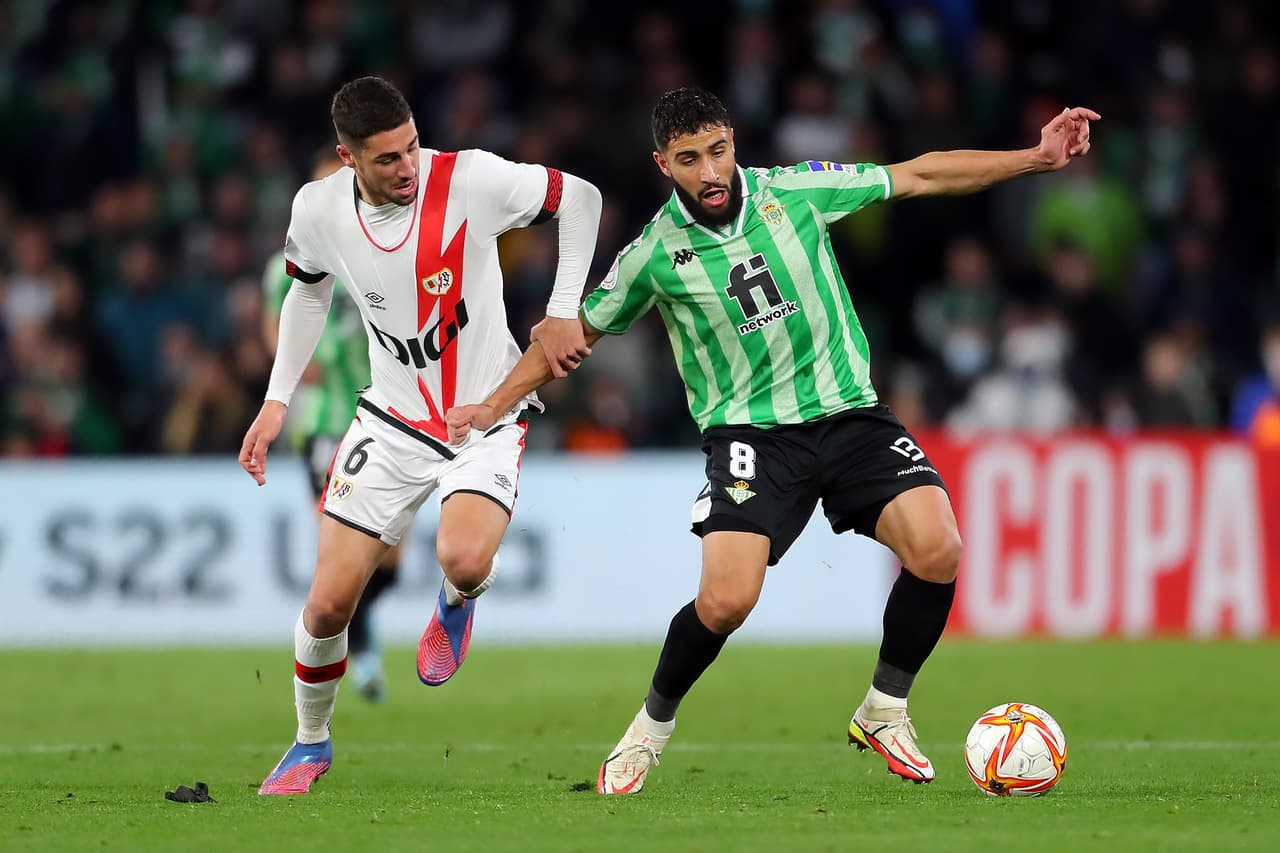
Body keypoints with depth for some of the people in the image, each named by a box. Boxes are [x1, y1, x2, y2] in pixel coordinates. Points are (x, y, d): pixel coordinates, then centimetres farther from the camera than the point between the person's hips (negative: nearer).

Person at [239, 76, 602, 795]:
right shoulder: (318, 209, -10)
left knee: (465, 560, -31)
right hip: (393, 417, 3)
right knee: (329, 605, -1)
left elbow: (579, 197, -7)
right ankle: (312, 742, 27)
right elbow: (310, 290, 13)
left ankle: (457, 601, 9)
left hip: (489, 416, -3)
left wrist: (565, 313, -12)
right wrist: (278, 400, 11)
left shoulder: (469, 178, -22)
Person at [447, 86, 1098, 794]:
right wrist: (494, 406, 11)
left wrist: (1037, 157, 4)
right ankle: (651, 727, 7)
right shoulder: (655, 254, -4)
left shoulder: (794, 191, -1)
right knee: (726, 599, -23)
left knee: (937, 550, -20)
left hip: (849, 412, 2)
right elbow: (580, 331, 12)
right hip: (749, 433, -2)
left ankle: (883, 712, 3)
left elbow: (920, 176, 6)